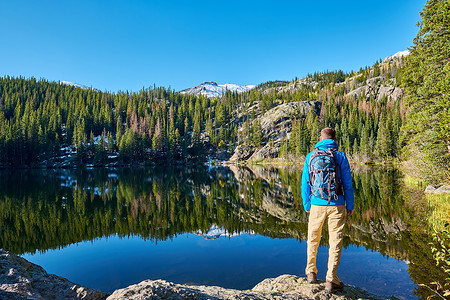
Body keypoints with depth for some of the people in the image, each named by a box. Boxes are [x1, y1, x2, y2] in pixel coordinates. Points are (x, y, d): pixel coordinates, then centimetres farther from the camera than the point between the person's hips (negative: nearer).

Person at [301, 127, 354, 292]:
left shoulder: (311, 156, 3)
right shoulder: (340, 156, -2)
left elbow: (305, 183, 3)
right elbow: (347, 184, -1)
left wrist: (306, 205, 11)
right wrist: (350, 205, 7)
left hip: (317, 204, 2)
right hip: (336, 205, -1)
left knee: (313, 239, 17)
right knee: (335, 242, 6)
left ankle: (311, 272, 29)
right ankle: (331, 280, 9)